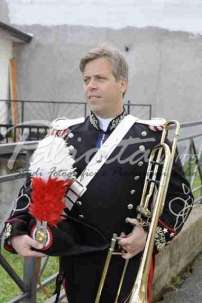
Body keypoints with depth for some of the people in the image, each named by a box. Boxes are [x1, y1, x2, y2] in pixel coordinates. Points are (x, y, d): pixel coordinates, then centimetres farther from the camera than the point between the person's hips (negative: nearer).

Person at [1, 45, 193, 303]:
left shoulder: (151, 136, -4)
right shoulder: (65, 137, 2)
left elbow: (181, 194, 1)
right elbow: (34, 189, 4)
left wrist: (153, 233, -12)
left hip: (130, 258, 0)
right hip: (77, 261, 1)